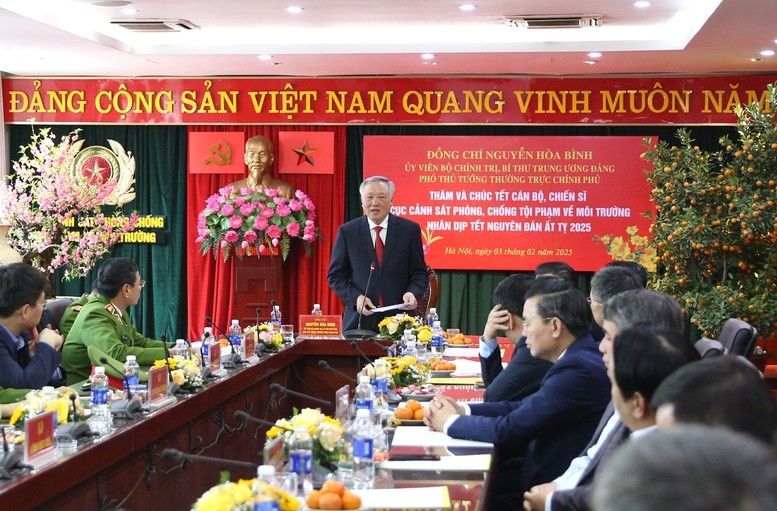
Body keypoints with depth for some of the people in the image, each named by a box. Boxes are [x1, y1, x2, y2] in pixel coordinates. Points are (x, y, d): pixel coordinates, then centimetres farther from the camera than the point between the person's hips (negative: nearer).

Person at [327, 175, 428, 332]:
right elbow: (335, 275, 5)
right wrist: (355, 298, -11)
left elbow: (419, 273, 7)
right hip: (360, 320, 0)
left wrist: (412, 293, -13)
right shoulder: (347, 231, 3)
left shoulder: (409, 229, 3)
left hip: (399, 321, 0)